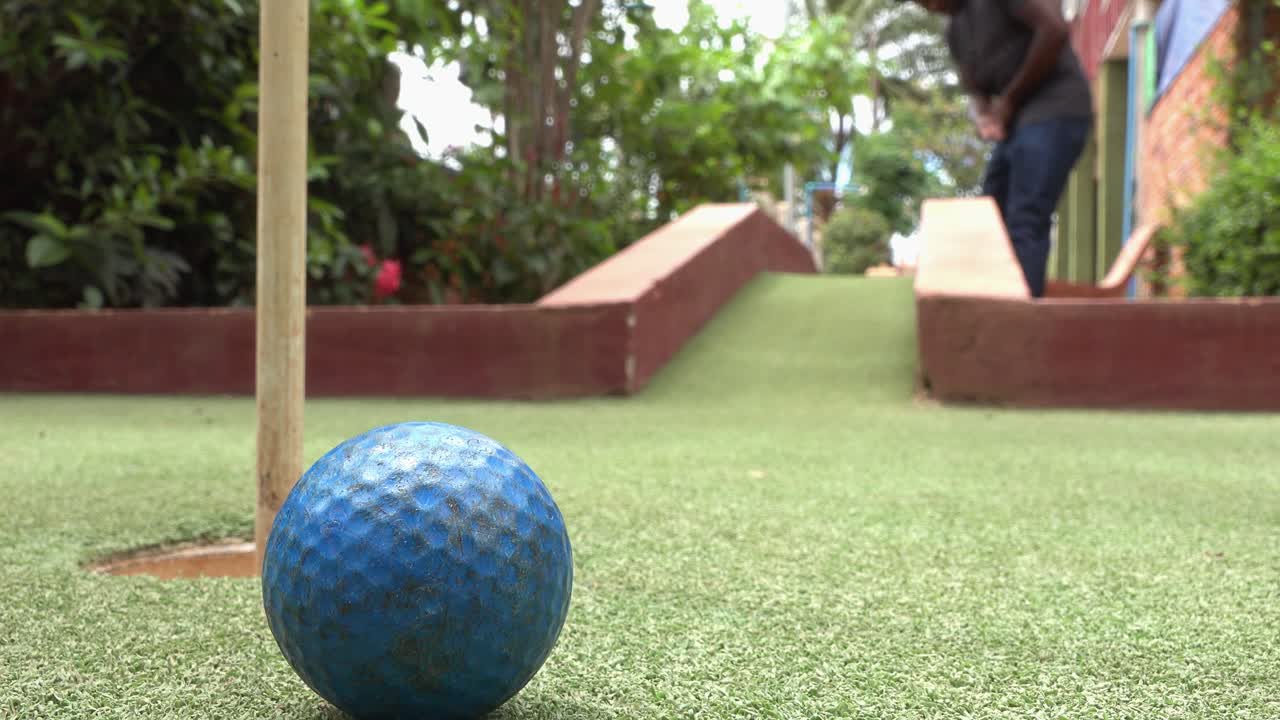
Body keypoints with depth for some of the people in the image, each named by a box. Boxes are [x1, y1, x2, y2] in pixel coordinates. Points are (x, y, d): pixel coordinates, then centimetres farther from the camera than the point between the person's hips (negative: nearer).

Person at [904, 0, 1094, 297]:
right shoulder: (955, 30, 17)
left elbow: (1055, 30, -20)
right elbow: (975, 94, 14)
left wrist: (1010, 100, -12)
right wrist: (984, 117, -11)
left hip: (1053, 112, -9)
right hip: (1016, 121, 9)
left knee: (1024, 224, -18)